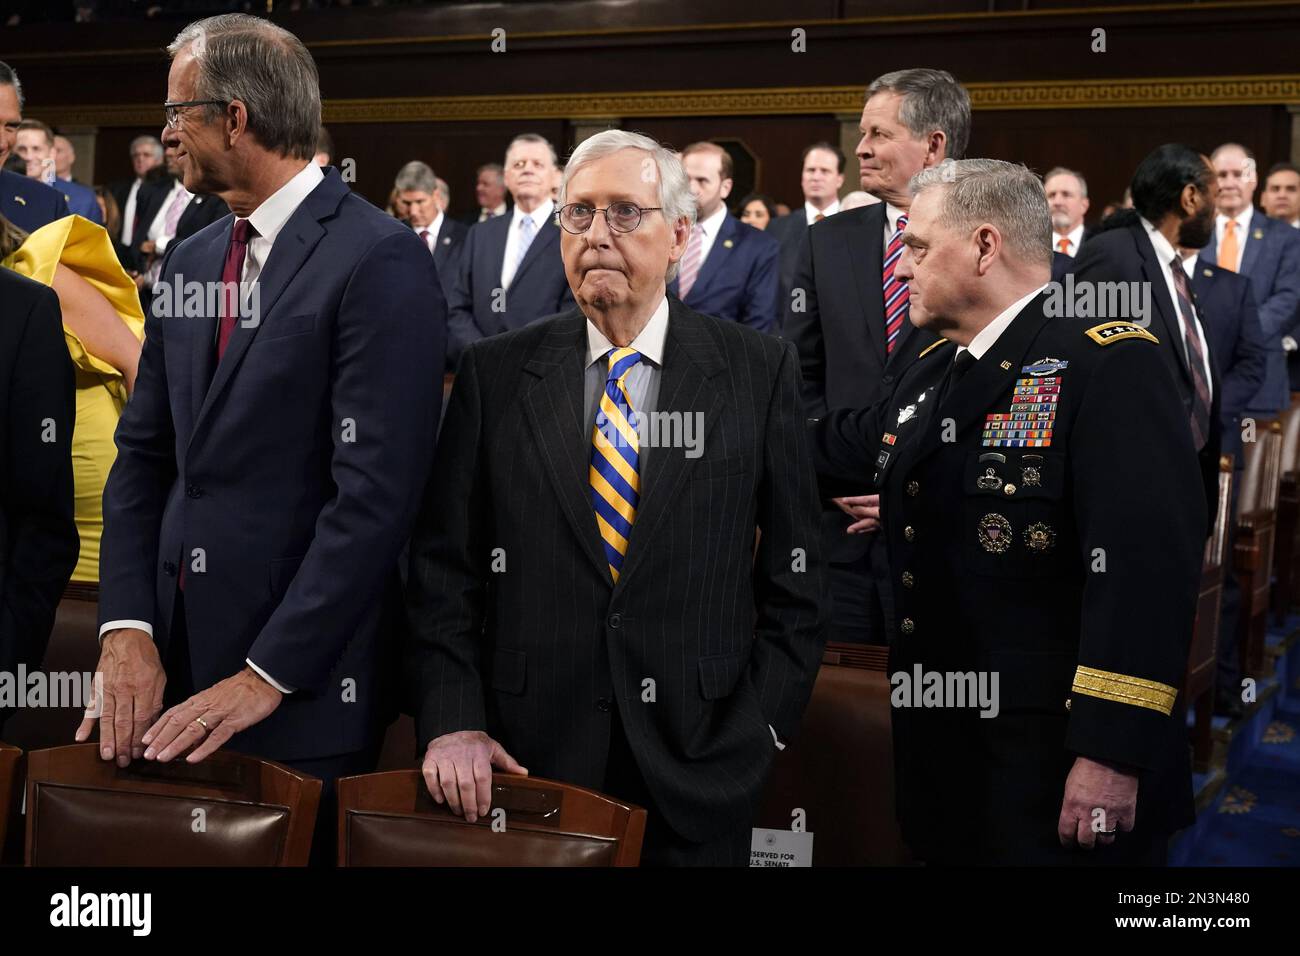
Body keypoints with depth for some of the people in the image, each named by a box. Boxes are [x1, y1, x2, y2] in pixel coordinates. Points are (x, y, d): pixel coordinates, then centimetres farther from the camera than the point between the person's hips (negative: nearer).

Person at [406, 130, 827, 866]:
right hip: (527, 753, 1)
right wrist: (452, 721, -8)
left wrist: (767, 718, -4)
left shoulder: (759, 371, 0)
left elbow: (794, 565, 2)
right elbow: (444, 564, 1)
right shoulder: (496, 372, 2)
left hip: (700, 759, 0)